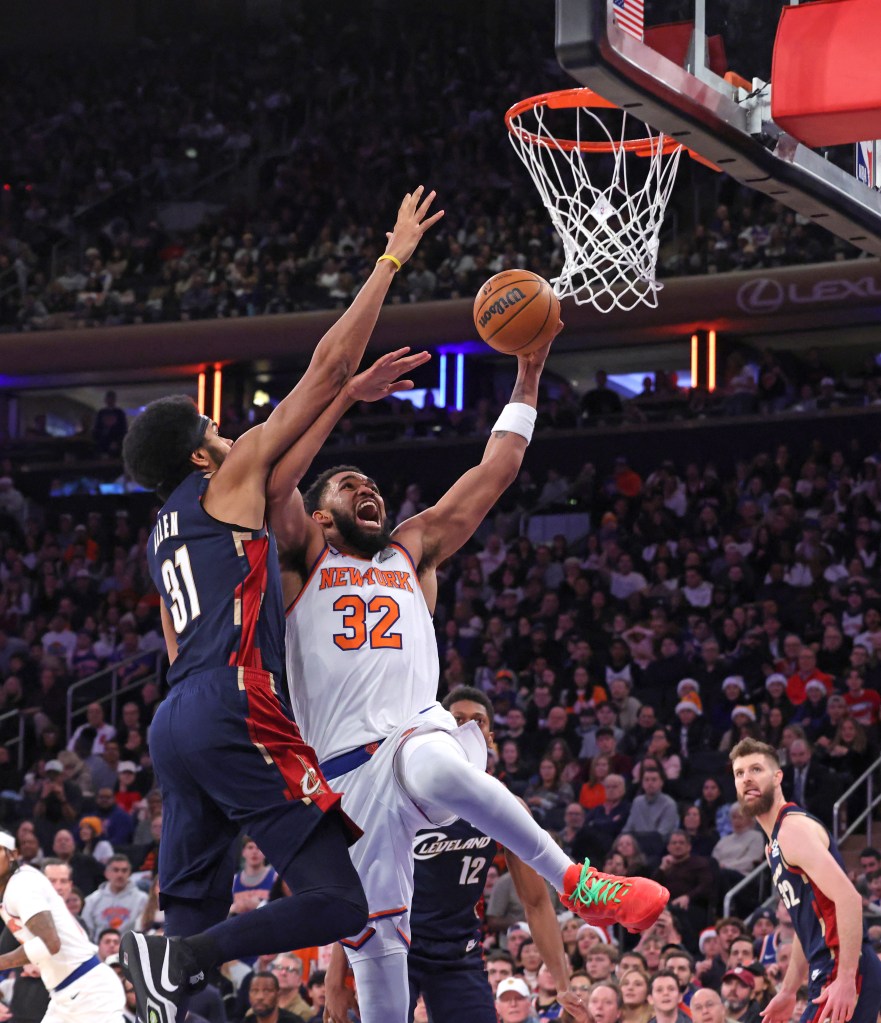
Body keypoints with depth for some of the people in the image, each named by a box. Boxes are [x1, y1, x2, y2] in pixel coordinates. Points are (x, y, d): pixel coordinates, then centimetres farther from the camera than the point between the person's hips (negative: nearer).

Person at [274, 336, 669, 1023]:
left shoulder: (413, 551, 23)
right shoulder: (306, 561, 15)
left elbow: (494, 475, 20)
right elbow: (274, 484, -4)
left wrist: (527, 380, 16)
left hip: (417, 733, 0)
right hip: (346, 769, 1)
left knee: (437, 768, -39)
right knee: (373, 938, -2)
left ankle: (574, 882, -34)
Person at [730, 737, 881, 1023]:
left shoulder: (794, 828, -11)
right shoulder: (774, 844, 21)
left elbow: (848, 898, -21)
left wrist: (846, 980, -26)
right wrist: (788, 992, 26)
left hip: (844, 974, -10)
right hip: (825, 976, 10)